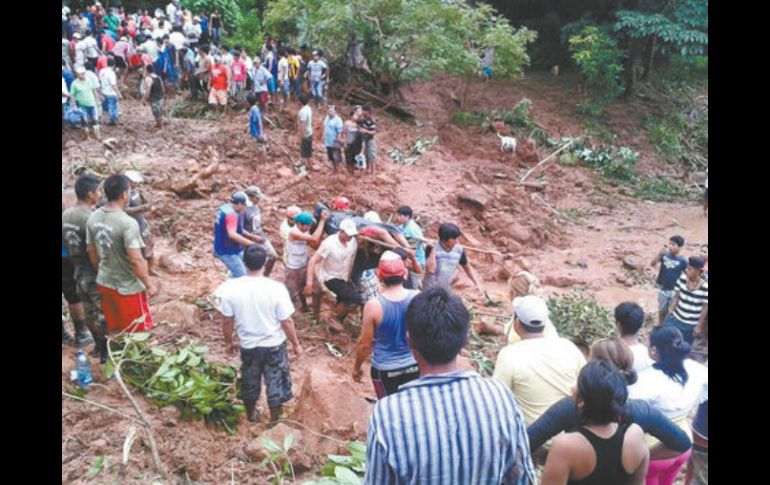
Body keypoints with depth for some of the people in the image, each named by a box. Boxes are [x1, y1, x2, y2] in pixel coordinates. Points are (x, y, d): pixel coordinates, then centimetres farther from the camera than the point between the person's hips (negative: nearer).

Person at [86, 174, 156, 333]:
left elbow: (91, 251, 8)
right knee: (138, 333, 10)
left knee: (114, 330, 22)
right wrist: (149, 285, -14)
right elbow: (136, 260, -26)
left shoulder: (93, 218, -3)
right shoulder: (128, 223, -26)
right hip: (128, 287, -7)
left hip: (104, 283, 7)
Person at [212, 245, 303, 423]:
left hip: (248, 346, 2)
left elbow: (227, 321, -7)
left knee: (250, 382, 26)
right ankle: (274, 421, 35)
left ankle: (251, 415, 47)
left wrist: (229, 342, 12)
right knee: (275, 383, 19)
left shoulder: (231, 288, -17)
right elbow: (286, 322, -15)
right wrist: (296, 344, 0)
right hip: (274, 345, -2)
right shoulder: (276, 288, -23)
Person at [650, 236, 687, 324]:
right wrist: (660, 253, -25)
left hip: (675, 291, -3)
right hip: (663, 289, 3)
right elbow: (652, 264, -11)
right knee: (661, 310, 19)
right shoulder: (665, 255, -7)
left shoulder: (683, 261, -15)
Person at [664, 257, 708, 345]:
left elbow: (705, 308, -12)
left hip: (691, 325, -3)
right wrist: (670, 313, 0)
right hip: (676, 318, 3)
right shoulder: (682, 279, -9)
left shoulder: (705, 288, -20)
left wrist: (699, 326, -8)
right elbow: (676, 297, 1)